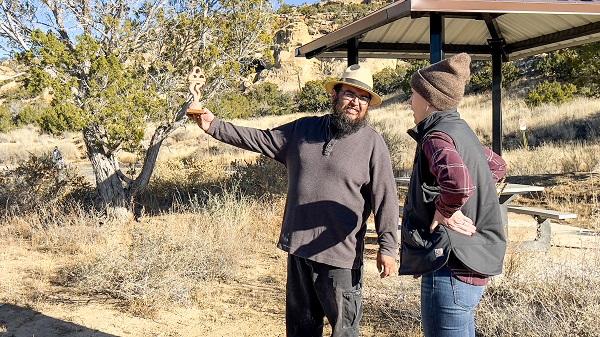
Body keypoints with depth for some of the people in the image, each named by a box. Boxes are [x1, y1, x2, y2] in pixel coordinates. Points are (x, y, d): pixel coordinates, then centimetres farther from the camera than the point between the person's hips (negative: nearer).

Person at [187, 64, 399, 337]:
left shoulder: (373, 144, -5)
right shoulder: (303, 130, 9)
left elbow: (385, 199, -8)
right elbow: (259, 139, 14)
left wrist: (387, 246, -12)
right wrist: (215, 126, 8)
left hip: (341, 256, -5)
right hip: (298, 248, 5)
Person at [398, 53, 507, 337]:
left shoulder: (436, 137, -18)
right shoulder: (462, 132, 10)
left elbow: (459, 183, -39)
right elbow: (497, 167, 29)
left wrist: (443, 210, -19)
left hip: (449, 271, -10)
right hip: (471, 267, 10)